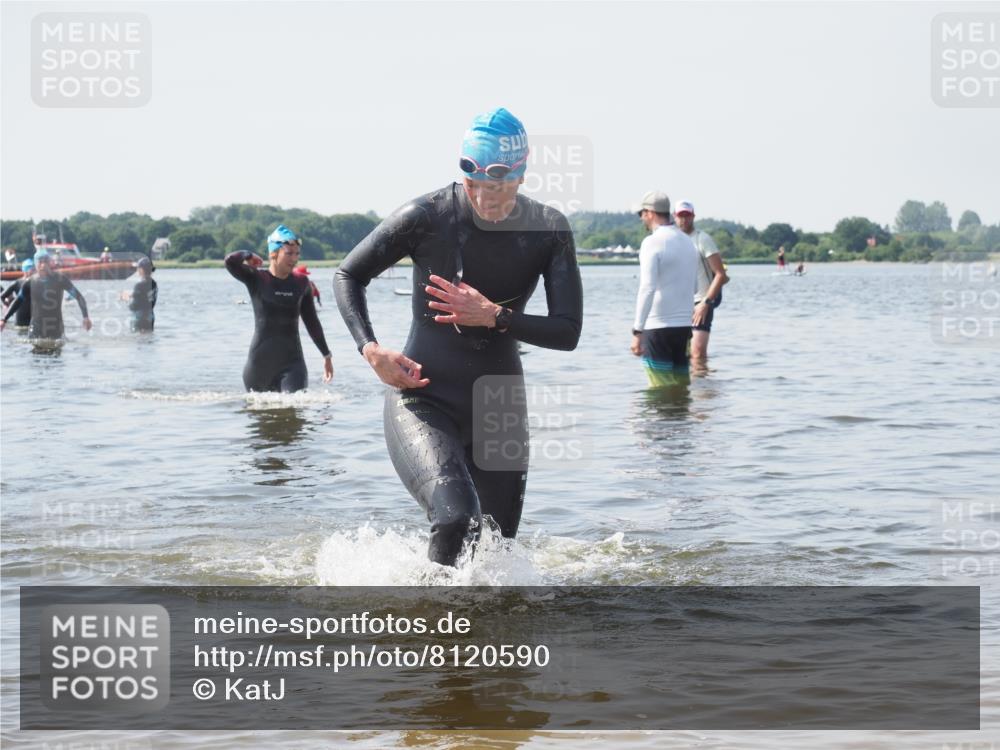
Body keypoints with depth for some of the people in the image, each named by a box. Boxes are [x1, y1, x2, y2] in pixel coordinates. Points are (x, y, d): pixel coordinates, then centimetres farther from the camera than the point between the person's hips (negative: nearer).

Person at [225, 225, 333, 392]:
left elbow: (312, 322, 16)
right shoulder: (257, 279, -4)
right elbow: (230, 261, -22)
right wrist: (248, 255, -2)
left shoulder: (301, 283, 6)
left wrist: (326, 355, 20)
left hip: (292, 362, 1)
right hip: (260, 363, -1)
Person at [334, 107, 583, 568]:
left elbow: (568, 332, -6)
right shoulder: (427, 216, -13)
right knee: (455, 516, -30)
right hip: (422, 400, -4)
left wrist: (494, 317, -20)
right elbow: (348, 275, -1)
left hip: (499, 408, 4)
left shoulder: (549, 231, -5)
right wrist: (371, 350, -15)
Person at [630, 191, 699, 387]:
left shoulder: (653, 242, -11)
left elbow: (647, 289, -21)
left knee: (662, 391, -5)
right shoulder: (688, 242, 13)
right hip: (684, 326, 7)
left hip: (657, 327, -7)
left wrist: (637, 331, -23)